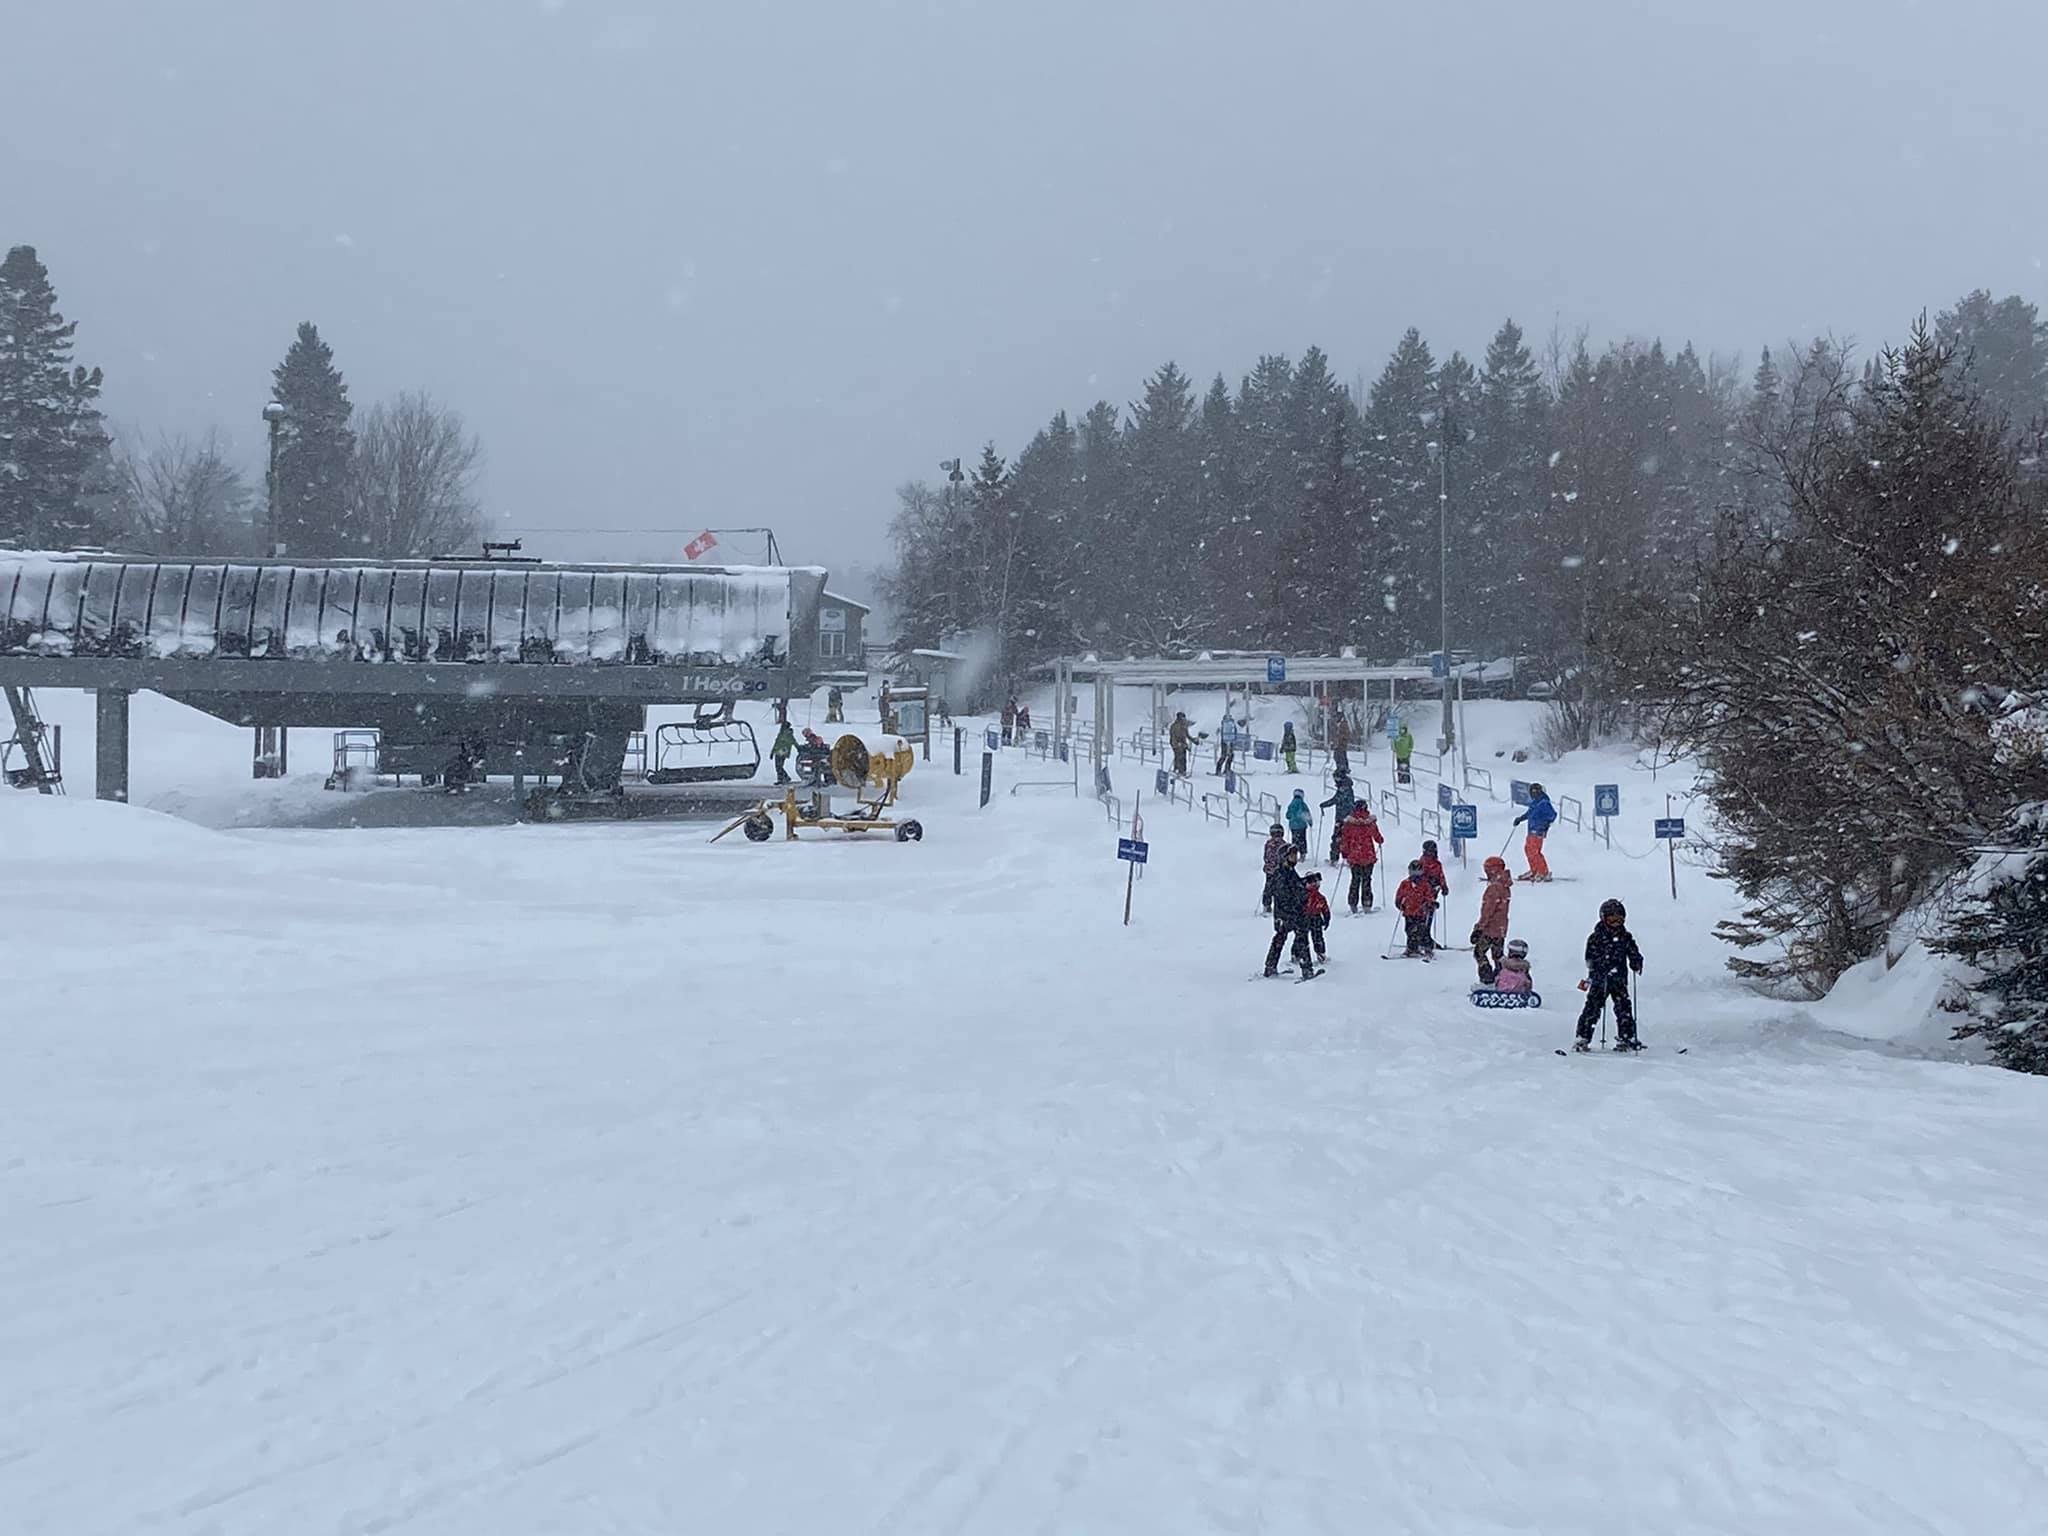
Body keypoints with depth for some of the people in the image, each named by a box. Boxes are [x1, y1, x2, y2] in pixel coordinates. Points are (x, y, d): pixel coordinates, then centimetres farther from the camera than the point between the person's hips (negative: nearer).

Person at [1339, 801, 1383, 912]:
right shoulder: (1371, 823, -7)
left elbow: (1344, 839, -2)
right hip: (1369, 857, 0)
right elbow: (1377, 837, 5)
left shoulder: (1348, 824, -8)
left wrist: (1344, 853, 12)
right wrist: (1381, 841, 29)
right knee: (1366, 880, 9)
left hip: (1354, 857, 0)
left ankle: (1353, 904, 9)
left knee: (1355, 880, 14)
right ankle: (1366, 905, 6)